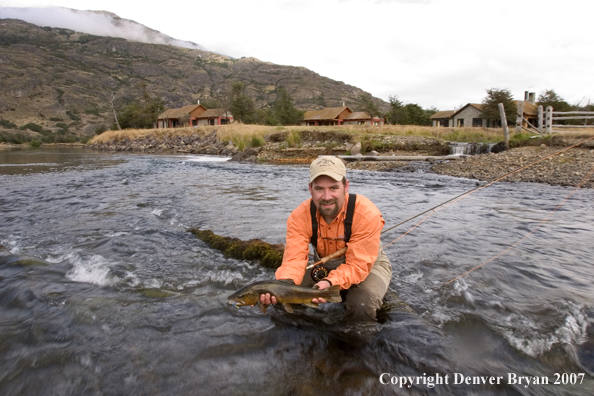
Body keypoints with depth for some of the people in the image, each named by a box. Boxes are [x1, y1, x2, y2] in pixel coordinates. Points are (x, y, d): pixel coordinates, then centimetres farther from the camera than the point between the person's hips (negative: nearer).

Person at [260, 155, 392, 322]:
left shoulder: (367, 214, -32)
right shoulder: (300, 216, -22)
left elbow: (358, 265, -31)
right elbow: (295, 259, -27)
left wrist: (331, 282, -50)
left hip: (368, 264, -3)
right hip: (324, 265, 3)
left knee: (361, 305, -33)